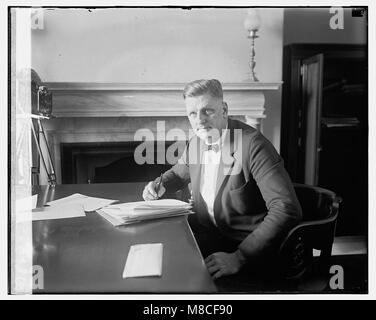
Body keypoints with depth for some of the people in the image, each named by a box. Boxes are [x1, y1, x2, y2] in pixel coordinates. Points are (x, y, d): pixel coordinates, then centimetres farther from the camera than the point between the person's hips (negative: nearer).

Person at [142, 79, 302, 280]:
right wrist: (161, 185, 1)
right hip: (205, 232, 7)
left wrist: (239, 257, -31)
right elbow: (179, 173, 25)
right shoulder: (196, 143, 2)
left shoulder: (253, 144, -22)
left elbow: (287, 210, -28)